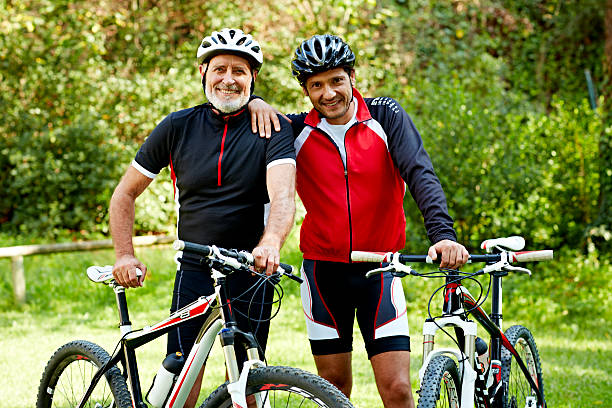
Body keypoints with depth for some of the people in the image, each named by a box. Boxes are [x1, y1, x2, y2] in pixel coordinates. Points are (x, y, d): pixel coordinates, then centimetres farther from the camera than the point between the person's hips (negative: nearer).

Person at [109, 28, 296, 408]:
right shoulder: (177, 127, 2)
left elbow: (283, 194, -21)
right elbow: (125, 194, 10)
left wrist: (271, 242, -40)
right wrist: (125, 255, -2)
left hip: (251, 271, -1)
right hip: (193, 272, 1)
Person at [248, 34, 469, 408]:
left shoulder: (387, 117, -4)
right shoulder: (298, 131, -1)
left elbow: (421, 174, -17)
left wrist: (443, 233, -33)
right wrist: (254, 102, -14)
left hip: (379, 269, -1)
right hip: (323, 268, 2)